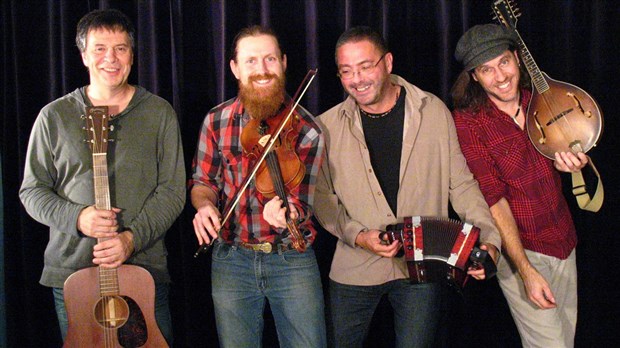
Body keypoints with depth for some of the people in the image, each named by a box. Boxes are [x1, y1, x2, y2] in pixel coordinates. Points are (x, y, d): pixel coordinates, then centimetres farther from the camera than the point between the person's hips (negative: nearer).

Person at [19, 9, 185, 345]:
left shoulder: (159, 113, 3)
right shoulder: (55, 116, 4)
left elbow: (172, 190, -1)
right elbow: (32, 191, 6)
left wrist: (133, 238, -16)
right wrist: (76, 218, -13)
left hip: (145, 269, 0)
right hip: (71, 272, 1)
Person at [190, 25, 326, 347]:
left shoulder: (306, 130, -10)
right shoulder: (216, 121, -1)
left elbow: (302, 205, -13)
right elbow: (202, 182, 9)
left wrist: (287, 213, -36)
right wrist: (204, 204, -14)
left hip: (292, 260, -2)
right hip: (232, 260, 2)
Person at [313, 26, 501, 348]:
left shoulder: (434, 112, -3)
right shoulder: (328, 127, -2)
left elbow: (461, 184, 1)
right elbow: (321, 196, 3)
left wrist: (487, 238, -10)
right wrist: (357, 235, -13)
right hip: (354, 269, 1)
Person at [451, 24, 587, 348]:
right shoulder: (468, 120, -15)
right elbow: (493, 198, -17)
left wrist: (572, 160, -10)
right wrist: (526, 271, -21)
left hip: (564, 241, 6)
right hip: (519, 248, -6)